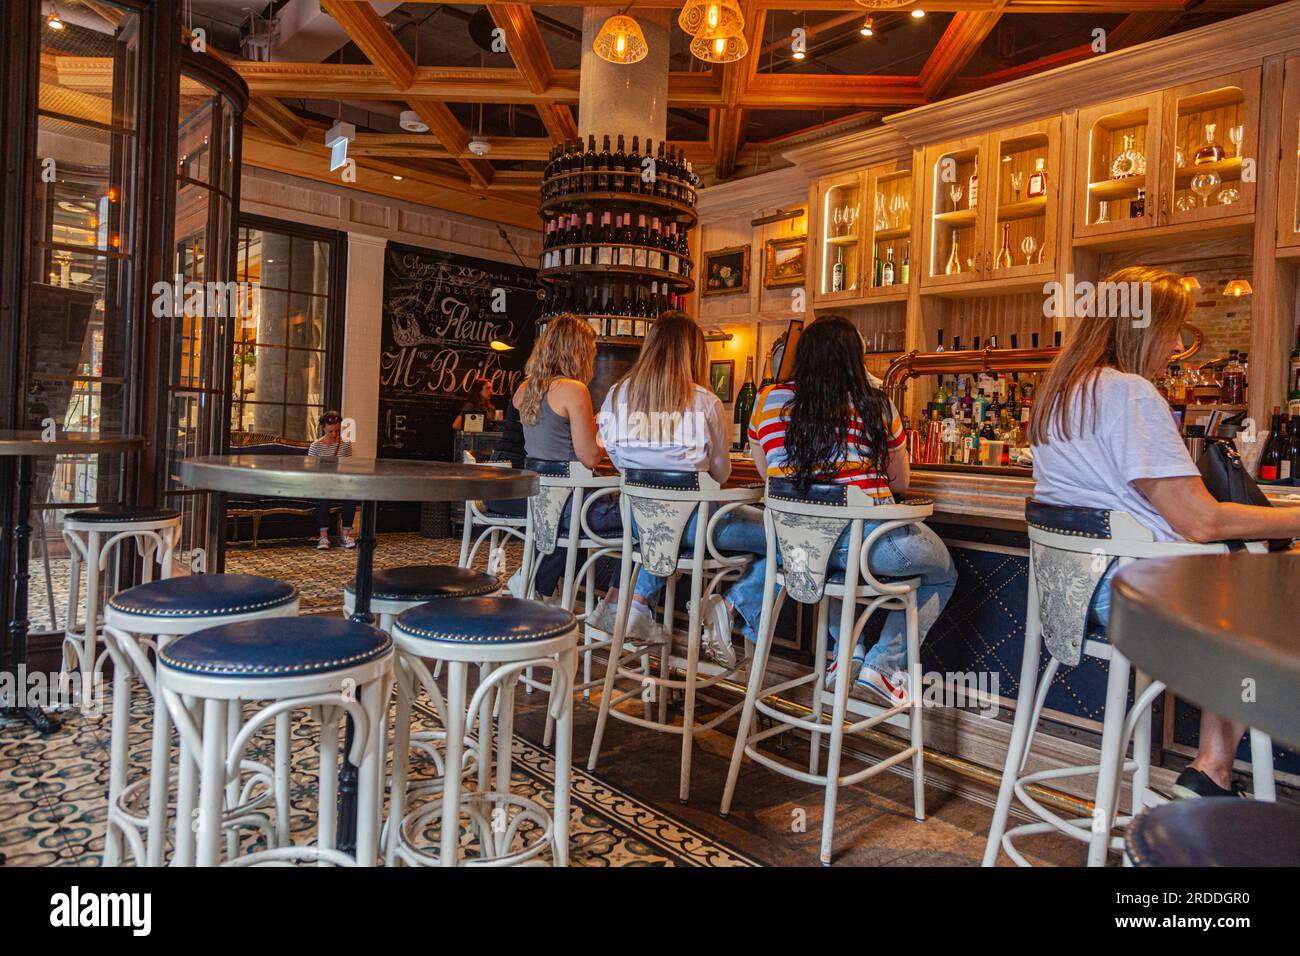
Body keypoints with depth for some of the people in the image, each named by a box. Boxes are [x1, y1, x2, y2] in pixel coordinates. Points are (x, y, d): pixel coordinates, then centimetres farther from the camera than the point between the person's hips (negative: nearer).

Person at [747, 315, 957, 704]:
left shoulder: (768, 401, 4)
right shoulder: (877, 405, 0)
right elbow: (901, 482, 12)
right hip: (867, 545, -3)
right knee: (943, 573, 26)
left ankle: (849, 651, 27)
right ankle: (883, 664, 14)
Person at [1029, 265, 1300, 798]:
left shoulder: (1057, 391, 13)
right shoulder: (1130, 393, -17)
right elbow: (1201, 521, -20)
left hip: (1078, 588, 10)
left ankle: (1213, 767, 15)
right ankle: (1212, 771, 11)